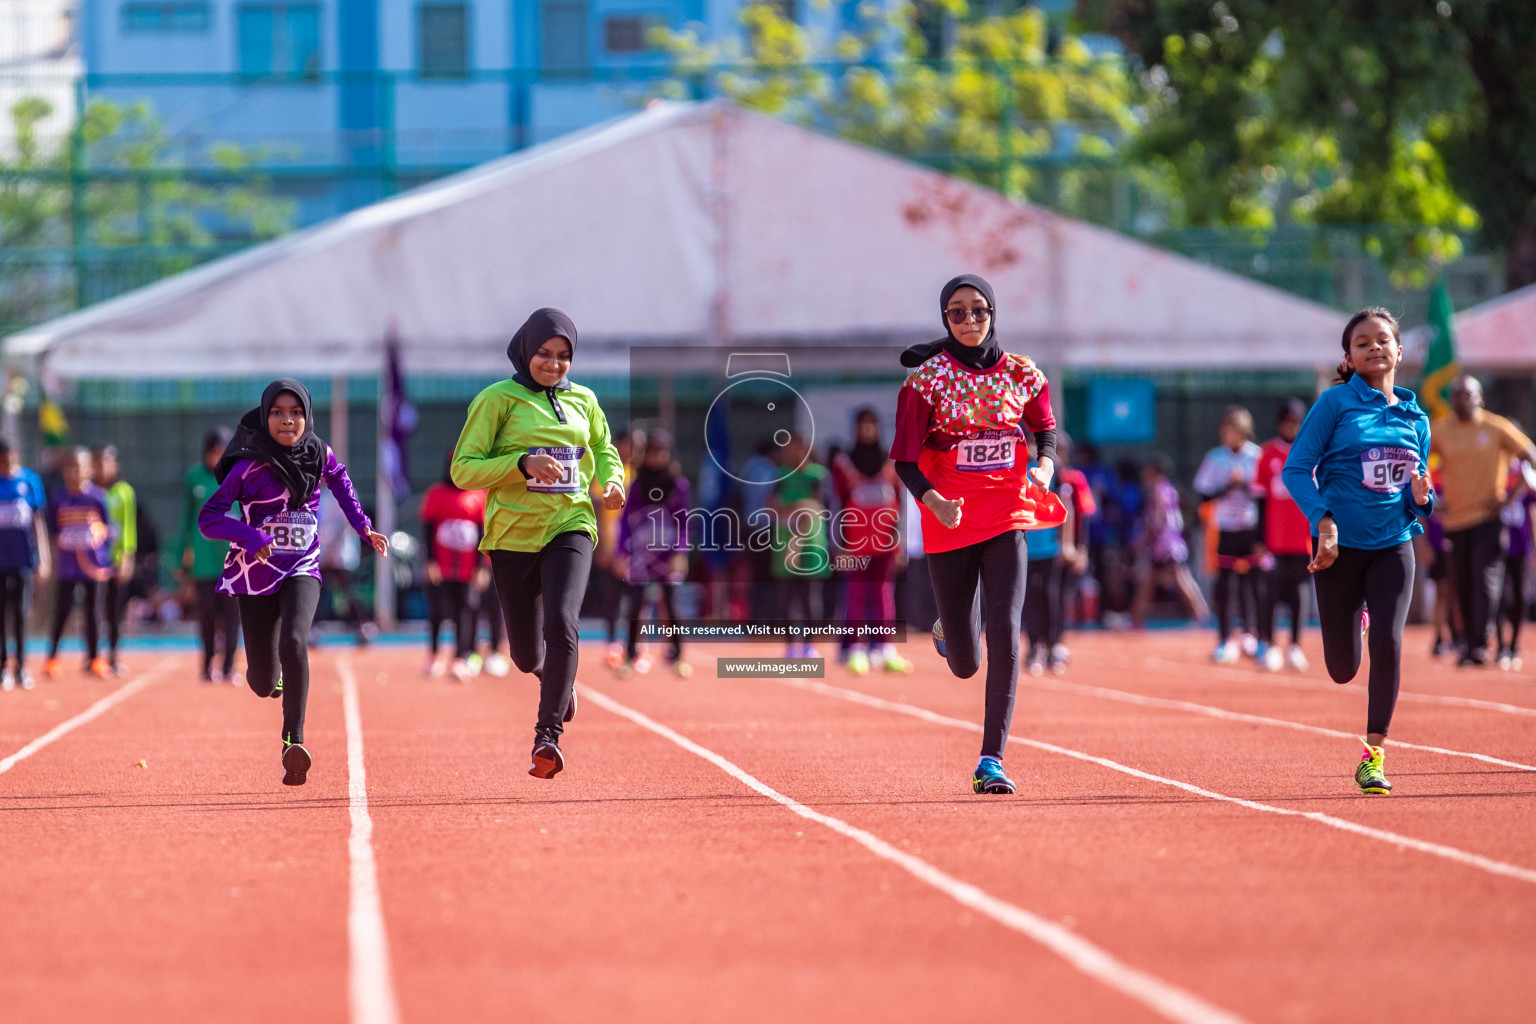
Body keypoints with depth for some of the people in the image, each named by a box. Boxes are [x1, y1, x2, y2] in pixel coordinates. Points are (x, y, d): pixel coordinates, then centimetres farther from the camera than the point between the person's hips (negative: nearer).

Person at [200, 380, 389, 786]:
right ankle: (275, 675, 43)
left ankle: (293, 741, -29)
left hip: (302, 570, 1)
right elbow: (208, 519, -11)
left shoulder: (320, 456, -1)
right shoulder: (249, 465, -11)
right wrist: (249, 536, -27)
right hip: (257, 572, -1)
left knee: (293, 642, -30)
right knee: (263, 685, 3)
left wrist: (363, 526, 18)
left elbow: (339, 479, 23)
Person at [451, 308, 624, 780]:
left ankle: (548, 736, -24)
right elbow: (463, 470, -7)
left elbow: (604, 449, 28)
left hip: (570, 525, 1)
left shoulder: (583, 400, 10)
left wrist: (613, 481, 5)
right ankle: (558, 680, 45)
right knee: (527, 655, 7)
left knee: (561, 622, -25)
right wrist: (523, 463, -21)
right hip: (513, 532, -1)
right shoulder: (498, 399, -2)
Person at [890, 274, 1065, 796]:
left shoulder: (1022, 374, 4)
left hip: (1006, 520, 1)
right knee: (964, 665, 3)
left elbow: (1046, 433, 17)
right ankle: (946, 632, 43)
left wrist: (1044, 468, -6)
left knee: (1004, 635, -17)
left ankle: (991, 760, -12)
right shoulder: (927, 378, -3)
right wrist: (934, 502, -23)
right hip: (949, 522, -1)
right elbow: (906, 460, -4)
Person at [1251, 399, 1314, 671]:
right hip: (1274, 540, -1)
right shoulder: (1267, 453, 2)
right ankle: (1268, 645, 3)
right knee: (1269, 591, -4)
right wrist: (1260, 539, -1)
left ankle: (1295, 647, 11)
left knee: (1298, 593, 4)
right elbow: (1260, 498, 3)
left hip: (1303, 539, 1)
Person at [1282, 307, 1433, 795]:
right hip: (1341, 544, -2)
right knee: (1342, 669, 3)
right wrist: (1323, 519, -21)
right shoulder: (1336, 402, -4)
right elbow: (1296, 468, -7)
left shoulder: (1415, 418, 9)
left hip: (1393, 546, 2)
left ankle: (1373, 756, -4)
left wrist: (1421, 498, -7)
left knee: (1388, 644, -15)